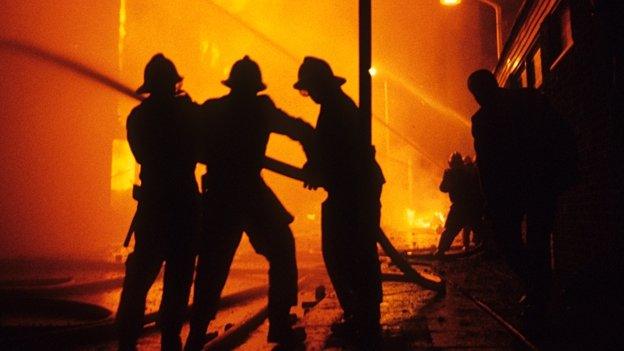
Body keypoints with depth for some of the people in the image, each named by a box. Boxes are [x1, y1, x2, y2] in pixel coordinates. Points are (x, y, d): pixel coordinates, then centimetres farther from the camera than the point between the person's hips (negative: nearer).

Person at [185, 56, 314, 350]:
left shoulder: (211, 110, 6)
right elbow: (302, 131, 3)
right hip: (251, 194, -3)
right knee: (281, 252, 13)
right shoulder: (262, 110, 0)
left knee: (212, 266, 11)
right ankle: (280, 326, 10)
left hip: (218, 196, 3)